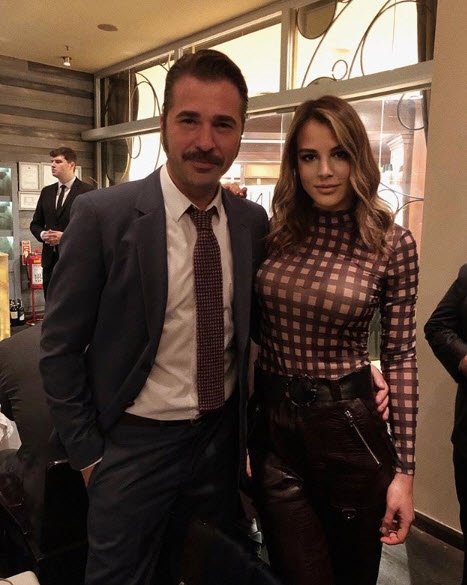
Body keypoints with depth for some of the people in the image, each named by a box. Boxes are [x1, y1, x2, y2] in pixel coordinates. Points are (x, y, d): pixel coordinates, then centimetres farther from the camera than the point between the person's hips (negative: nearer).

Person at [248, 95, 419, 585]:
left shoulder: (392, 243, -9)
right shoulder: (274, 231, -2)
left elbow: (399, 356, -6)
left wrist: (403, 469, -6)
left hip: (347, 426, -1)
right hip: (271, 425, 2)